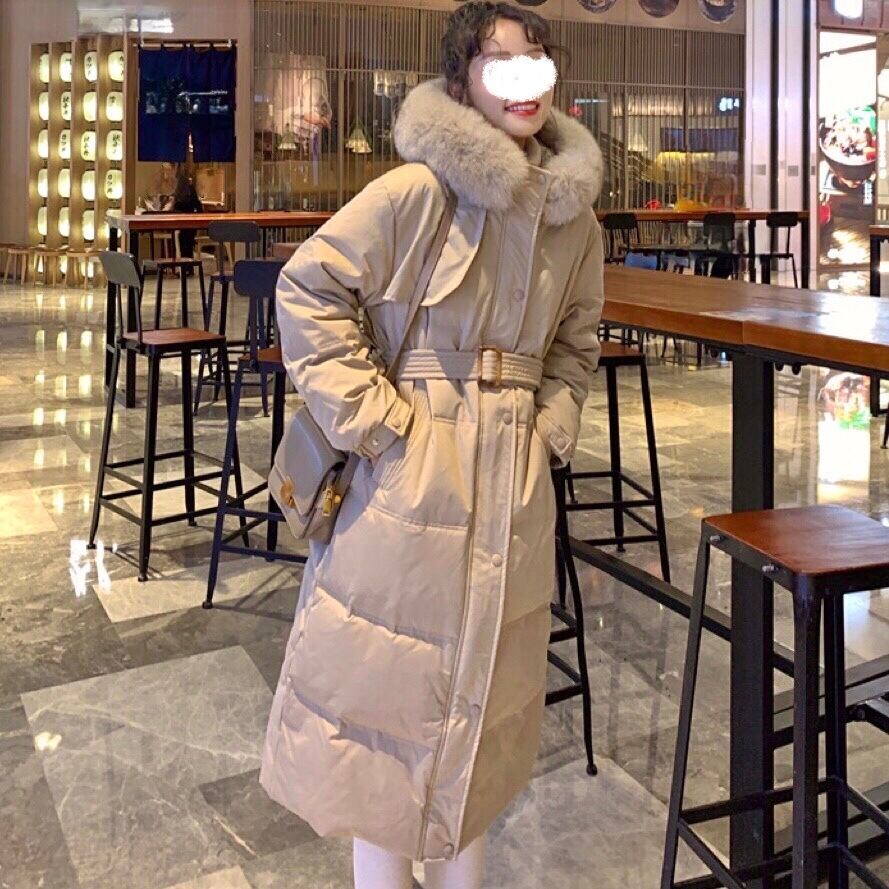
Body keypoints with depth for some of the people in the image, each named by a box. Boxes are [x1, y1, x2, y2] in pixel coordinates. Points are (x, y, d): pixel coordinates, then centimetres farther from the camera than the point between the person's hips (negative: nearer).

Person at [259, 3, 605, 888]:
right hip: (411, 470, -5)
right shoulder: (418, 192, -13)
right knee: (388, 671, 6)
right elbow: (309, 290, -12)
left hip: (515, 477, 6)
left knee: (485, 681, 17)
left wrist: (554, 424, 7)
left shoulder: (574, 216, 5)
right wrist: (371, 418, -15)